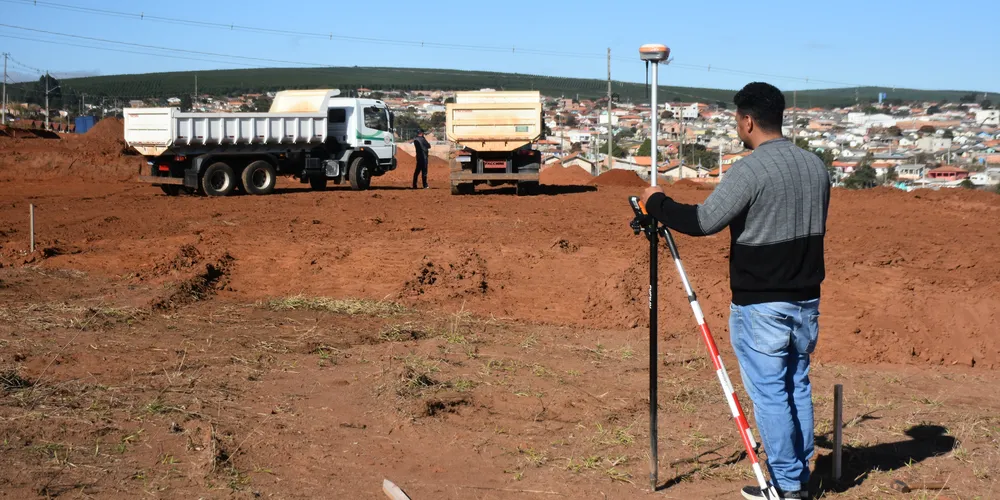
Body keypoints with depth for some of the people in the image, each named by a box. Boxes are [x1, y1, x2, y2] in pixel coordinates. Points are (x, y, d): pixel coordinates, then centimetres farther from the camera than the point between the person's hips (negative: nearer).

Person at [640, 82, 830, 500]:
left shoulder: (750, 171, -18)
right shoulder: (816, 167, 7)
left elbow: (703, 221, -18)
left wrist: (657, 203, -3)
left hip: (760, 306, -8)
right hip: (806, 300, 8)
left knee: (769, 394, 1)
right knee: (797, 387, 16)